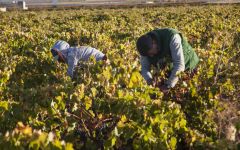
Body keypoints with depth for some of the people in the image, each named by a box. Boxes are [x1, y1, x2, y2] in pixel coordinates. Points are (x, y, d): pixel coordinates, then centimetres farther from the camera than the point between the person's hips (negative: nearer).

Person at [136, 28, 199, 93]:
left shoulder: (172, 37, -38)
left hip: (187, 65, -4)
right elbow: (144, 67, -14)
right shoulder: (146, 47, -20)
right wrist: (149, 79, -36)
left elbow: (179, 64, -41)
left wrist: (168, 85, -41)